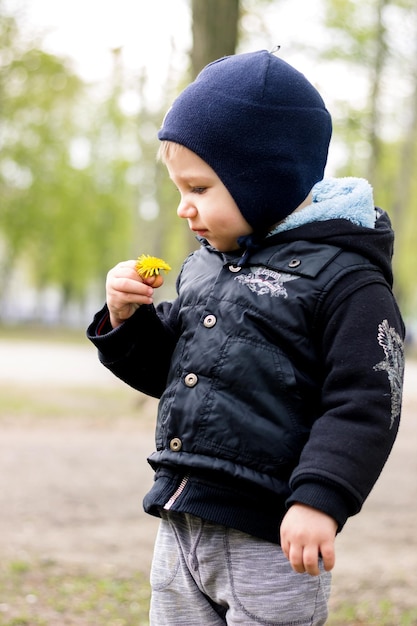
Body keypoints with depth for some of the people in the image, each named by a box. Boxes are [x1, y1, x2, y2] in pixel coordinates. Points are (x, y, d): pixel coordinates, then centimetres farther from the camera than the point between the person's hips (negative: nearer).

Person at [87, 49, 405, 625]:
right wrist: (128, 319, 3)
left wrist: (320, 498, -25)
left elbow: (364, 405, -16)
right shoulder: (205, 264, 13)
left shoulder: (343, 278, -11)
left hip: (269, 540, -8)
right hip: (181, 528, 8)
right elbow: (165, 369, 21)